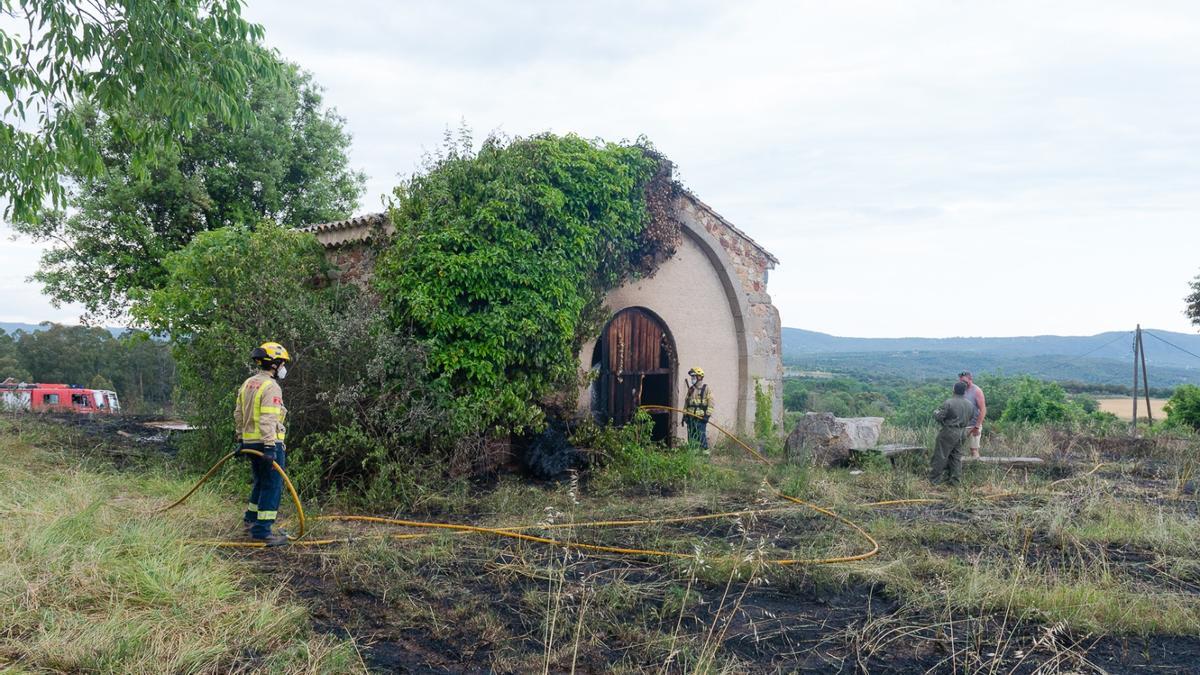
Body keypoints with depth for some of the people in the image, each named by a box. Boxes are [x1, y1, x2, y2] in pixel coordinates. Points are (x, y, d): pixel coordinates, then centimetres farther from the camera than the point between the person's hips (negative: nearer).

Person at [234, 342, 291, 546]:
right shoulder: (271, 387, -15)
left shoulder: (247, 384, 14)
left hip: (250, 442, 9)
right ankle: (262, 531, -2)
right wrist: (270, 447, -27)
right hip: (268, 443, -9)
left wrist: (240, 439, 26)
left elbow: (238, 414, 19)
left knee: (260, 483, 23)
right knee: (272, 487, -3)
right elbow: (268, 420, -24)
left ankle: (251, 520, 34)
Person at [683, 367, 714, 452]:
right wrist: (684, 415, 15)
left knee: (701, 435, -10)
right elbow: (686, 402, 20)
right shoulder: (690, 389, 16)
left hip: (701, 417, -6)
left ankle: (705, 451, -3)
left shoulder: (706, 389, -3)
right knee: (691, 436, 8)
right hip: (690, 417, 6)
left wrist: (707, 415, -15)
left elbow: (710, 403, -8)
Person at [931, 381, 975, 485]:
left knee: (941, 455, 3)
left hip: (949, 432, -6)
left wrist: (936, 413, 5)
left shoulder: (949, 402, -17)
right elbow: (971, 419, 10)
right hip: (962, 433, 6)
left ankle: (935, 478, 9)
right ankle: (956, 479, 16)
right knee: (957, 456, 15)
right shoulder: (970, 405, 3)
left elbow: (938, 416, -16)